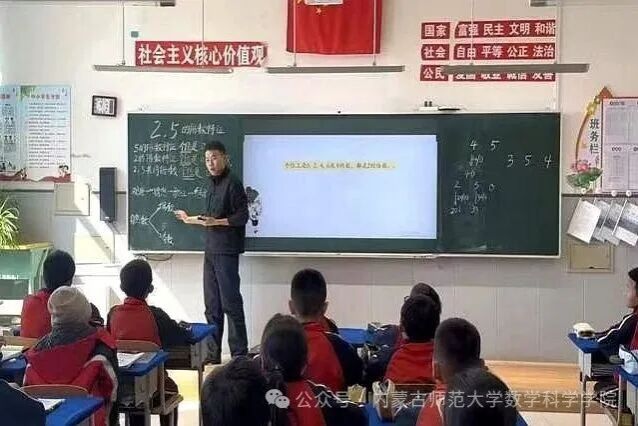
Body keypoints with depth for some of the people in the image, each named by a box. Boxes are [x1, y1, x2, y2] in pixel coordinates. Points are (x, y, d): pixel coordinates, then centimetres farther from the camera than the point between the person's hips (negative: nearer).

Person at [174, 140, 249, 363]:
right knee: (212, 305, 11)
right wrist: (190, 219, 33)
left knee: (231, 303, -7)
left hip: (226, 251, -8)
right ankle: (213, 355, 18)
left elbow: (242, 217, -14)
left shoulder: (233, 183, -8)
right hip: (211, 250, 9)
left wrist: (216, 221, -22)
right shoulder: (213, 184, 16)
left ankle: (240, 356, -1)